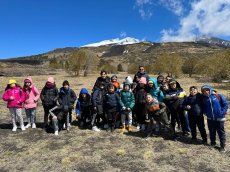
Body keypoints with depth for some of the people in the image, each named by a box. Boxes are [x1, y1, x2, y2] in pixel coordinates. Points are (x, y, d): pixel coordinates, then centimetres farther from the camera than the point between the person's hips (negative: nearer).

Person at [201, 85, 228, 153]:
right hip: (210, 119, 4)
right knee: (212, 132, 16)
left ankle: (223, 146, 17)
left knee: (221, 132, 6)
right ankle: (213, 142, 33)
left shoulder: (218, 96, -11)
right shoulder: (204, 99, 1)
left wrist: (222, 112, -13)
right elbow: (204, 108, 16)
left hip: (219, 118, -3)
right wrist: (206, 113, 1)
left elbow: (225, 104, -7)